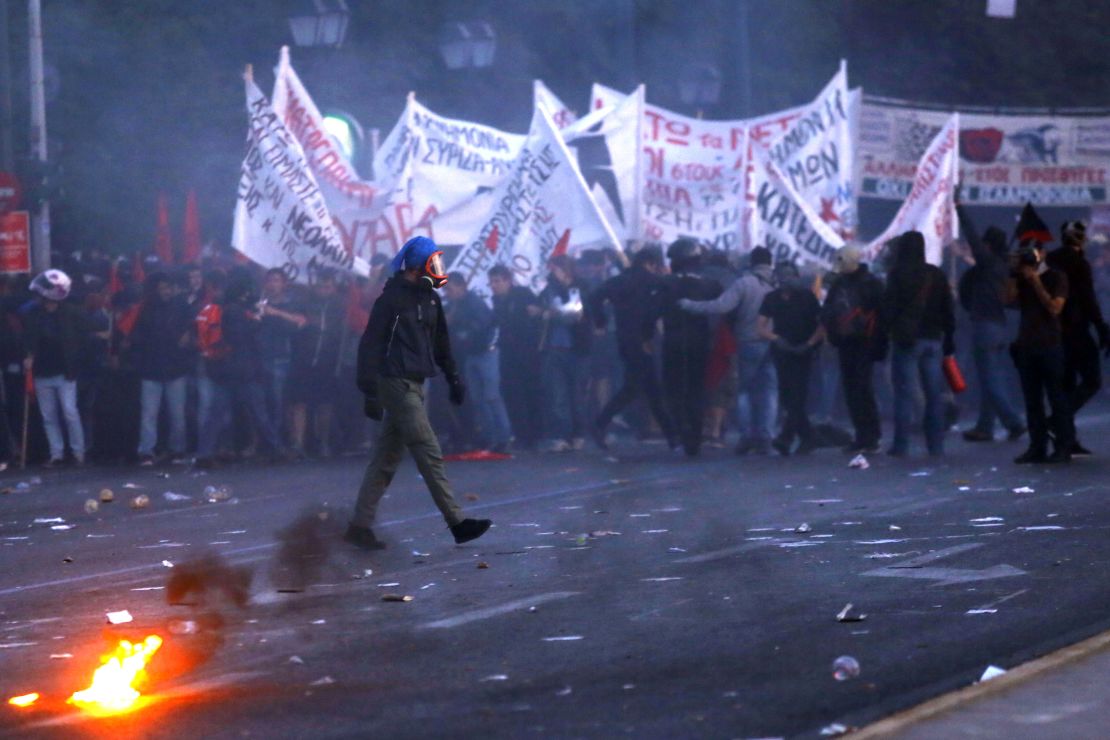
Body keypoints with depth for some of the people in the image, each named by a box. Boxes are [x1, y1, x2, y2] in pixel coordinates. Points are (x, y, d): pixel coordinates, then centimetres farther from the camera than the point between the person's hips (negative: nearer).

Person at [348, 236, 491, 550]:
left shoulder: (430, 299, 14)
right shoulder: (392, 298, -12)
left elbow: (440, 343, 25)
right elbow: (371, 345, -13)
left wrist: (454, 378, 19)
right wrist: (370, 392, -16)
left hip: (415, 385, 9)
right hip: (396, 385, -9)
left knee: (386, 458, 9)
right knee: (428, 453, -9)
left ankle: (360, 526, 12)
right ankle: (457, 522, -9)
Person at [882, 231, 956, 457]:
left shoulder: (898, 273, -4)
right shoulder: (936, 275, 10)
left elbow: (889, 307, -8)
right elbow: (948, 310, 11)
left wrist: (888, 329, 1)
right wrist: (949, 339, 15)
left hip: (907, 339, -4)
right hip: (933, 338, 4)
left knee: (904, 392, -4)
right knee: (934, 393, 5)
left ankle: (901, 445, -7)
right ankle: (936, 445, 3)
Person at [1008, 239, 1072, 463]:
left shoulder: (1056, 277, 1)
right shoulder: (1021, 278, 14)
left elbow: (1055, 308, -11)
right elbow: (1010, 298, -3)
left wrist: (1036, 282, -12)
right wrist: (1015, 271, -6)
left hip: (1051, 344, -5)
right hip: (1026, 344, 5)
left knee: (1057, 397, -5)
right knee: (1032, 400, 2)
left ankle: (1064, 448, -5)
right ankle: (1037, 447, 3)